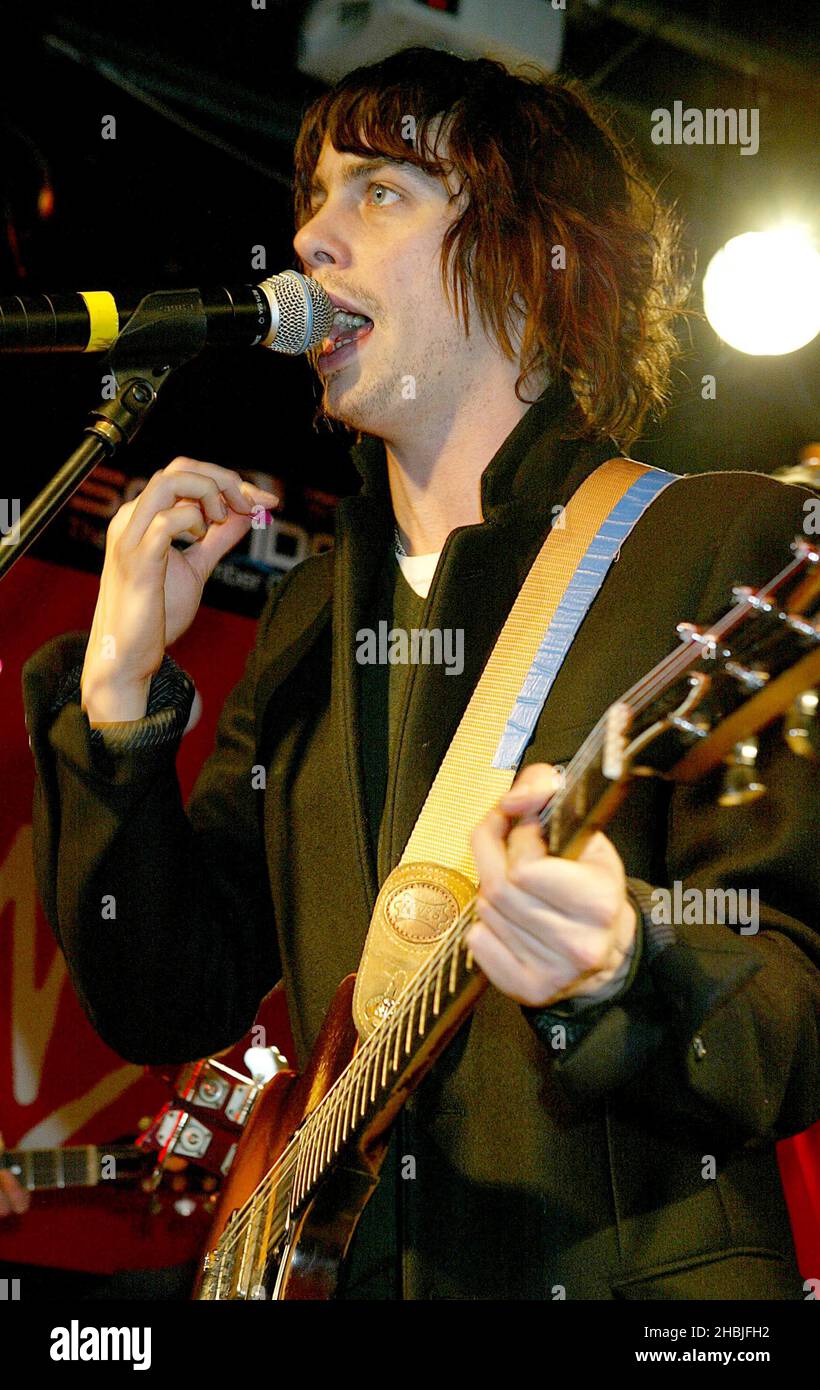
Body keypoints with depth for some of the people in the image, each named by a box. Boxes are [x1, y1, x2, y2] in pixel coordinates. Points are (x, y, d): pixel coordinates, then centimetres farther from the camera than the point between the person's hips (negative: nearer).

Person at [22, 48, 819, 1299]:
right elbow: (166, 1002, 11)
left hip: (631, 1271, -4)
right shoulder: (308, 617, 15)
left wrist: (620, 970, -28)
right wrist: (119, 694, 1)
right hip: (336, 1265, 4)